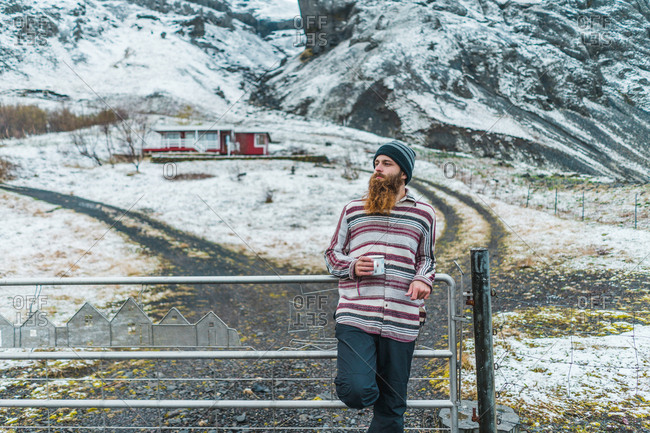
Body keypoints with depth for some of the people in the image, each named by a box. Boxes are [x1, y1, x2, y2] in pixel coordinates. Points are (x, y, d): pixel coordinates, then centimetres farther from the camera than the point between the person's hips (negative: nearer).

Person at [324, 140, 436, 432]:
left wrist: (422, 280, -4)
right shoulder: (353, 210, 10)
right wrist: (352, 266, -8)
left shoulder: (423, 213, 10)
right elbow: (332, 254, 14)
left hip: (401, 323, 1)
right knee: (356, 392, -17)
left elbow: (426, 259, 18)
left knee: (391, 408, 11)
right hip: (355, 317, -1)